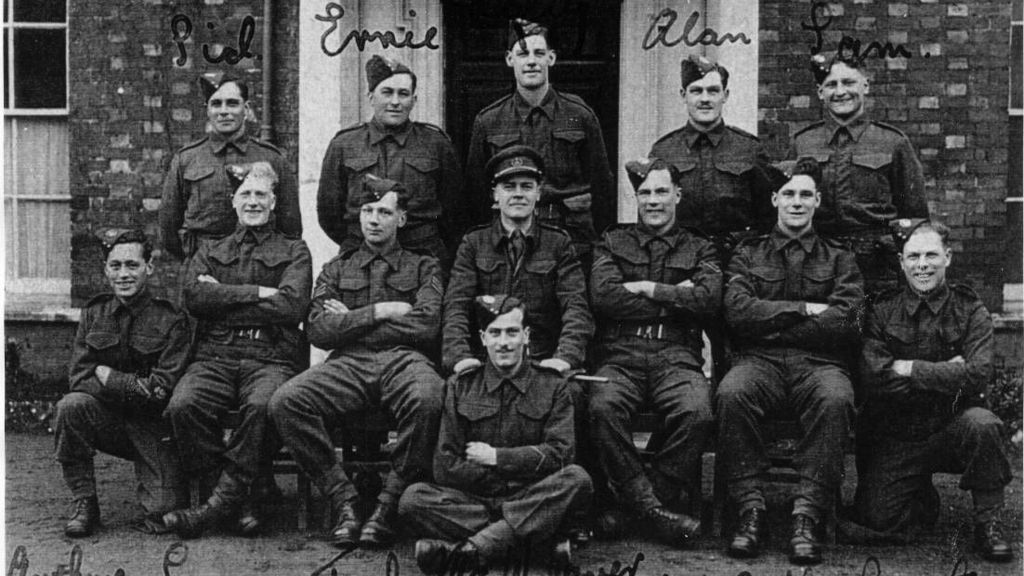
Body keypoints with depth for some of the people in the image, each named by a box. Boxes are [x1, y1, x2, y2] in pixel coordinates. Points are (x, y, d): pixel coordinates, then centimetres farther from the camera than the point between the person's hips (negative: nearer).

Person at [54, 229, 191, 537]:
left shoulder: (171, 320, -9)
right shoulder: (94, 313, 3)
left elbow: (162, 390, -15)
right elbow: (78, 379, -5)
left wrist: (109, 378, -12)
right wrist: (136, 387, -18)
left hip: (154, 425, -3)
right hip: (107, 420, 3)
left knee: (164, 512, -18)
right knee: (70, 405, -29)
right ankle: (84, 505, -12)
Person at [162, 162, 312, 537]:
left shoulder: (294, 252, 17)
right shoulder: (210, 252, 25)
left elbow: (291, 306, -3)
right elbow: (194, 297, 3)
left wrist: (224, 298, 0)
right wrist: (257, 292, -4)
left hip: (271, 359, -2)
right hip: (215, 356, 2)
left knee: (263, 405, -37)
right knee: (183, 405, -30)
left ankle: (222, 499, -22)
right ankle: (241, 504, -19)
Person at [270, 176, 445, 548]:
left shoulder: (424, 267, 20)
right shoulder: (336, 269, 25)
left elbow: (426, 326, 1)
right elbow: (318, 331, 8)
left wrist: (351, 322, 3)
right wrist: (381, 312, 0)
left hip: (404, 359, -2)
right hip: (348, 364, 2)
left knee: (428, 399, -39)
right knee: (285, 403, -28)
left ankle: (389, 504, -23)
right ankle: (343, 500, -18)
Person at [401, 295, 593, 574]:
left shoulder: (551, 385, 7)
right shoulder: (460, 386, 8)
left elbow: (559, 453, -5)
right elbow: (445, 467, -1)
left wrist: (496, 457, -9)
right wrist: (522, 470, -7)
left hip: (532, 502, -1)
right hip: (474, 499, 1)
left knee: (577, 478, -29)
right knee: (414, 498, -25)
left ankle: (473, 550, -34)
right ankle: (541, 544, -31)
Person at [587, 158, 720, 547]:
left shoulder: (700, 249, 21)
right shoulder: (613, 242, 20)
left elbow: (709, 299, 0)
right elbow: (602, 296, 0)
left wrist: (648, 289, -2)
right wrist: (675, 298, 1)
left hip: (677, 356, 0)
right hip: (620, 354, 0)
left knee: (697, 412, -33)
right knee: (603, 406, -34)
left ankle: (635, 505, -17)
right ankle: (655, 511, -26)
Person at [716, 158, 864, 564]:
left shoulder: (839, 259, 18)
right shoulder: (748, 254, 20)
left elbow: (843, 324, -1)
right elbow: (738, 312, 0)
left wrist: (769, 321, -1)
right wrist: (805, 310, -4)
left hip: (819, 362, 0)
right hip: (760, 362, 0)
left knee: (835, 399, -35)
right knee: (731, 393, -34)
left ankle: (808, 515, -31)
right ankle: (750, 508, -25)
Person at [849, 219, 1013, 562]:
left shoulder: (970, 311, -1)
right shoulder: (882, 311, 0)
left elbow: (977, 376, -18)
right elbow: (871, 376, -15)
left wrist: (909, 369, -17)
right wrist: (944, 373, -17)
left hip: (952, 428, -1)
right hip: (894, 437, 1)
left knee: (981, 423, -34)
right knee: (878, 519, -14)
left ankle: (988, 523, -12)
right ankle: (922, 494, 23)